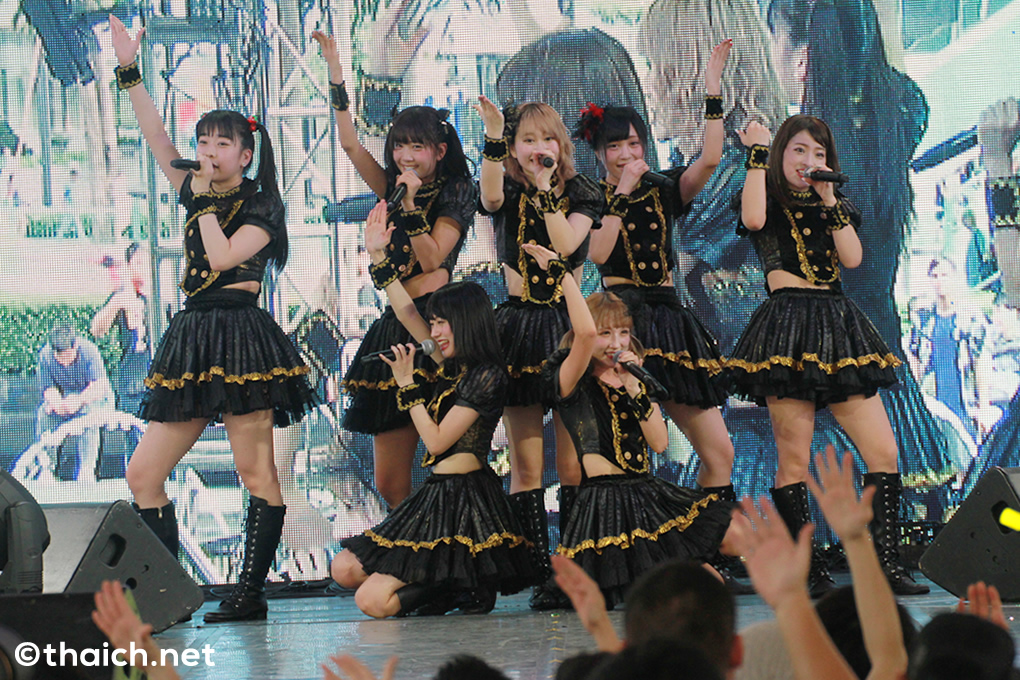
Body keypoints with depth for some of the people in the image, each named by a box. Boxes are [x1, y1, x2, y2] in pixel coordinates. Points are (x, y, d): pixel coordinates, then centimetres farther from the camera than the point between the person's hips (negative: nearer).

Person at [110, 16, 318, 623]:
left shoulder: (261, 207, -1)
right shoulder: (198, 193, 17)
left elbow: (223, 256, -16)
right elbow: (156, 137, 14)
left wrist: (205, 203, -5)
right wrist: (129, 71, 9)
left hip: (241, 334, -8)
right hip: (192, 339, 8)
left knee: (255, 469, -7)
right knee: (143, 474, 1)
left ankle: (251, 591, -6)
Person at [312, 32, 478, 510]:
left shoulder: (455, 192, 2)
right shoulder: (395, 191, 18)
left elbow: (431, 259, -9)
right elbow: (350, 145, 17)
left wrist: (412, 202, -16)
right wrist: (335, 73, 14)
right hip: (396, 329, 6)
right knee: (391, 484, 1)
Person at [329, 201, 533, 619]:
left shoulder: (487, 377, -13)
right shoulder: (454, 366, 12)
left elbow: (437, 441, -15)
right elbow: (408, 315, 18)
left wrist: (407, 384, -10)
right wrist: (379, 258, 16)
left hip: (463, 501, -10)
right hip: (437, 494, 10)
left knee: (372, 601, -17)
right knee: (344, 569, 6)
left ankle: (465, 587, -2)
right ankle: (450, 584, 4)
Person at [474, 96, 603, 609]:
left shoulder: (581, 195, 8)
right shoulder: (507, 193, 8)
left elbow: (567, 243, -11)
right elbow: (490, 196, -19)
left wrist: (545, 188, -11)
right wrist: (493, 135, -30)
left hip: (568, 324, 0)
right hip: (518, 328, 0)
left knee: (574, 461, -5)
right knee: (526, 463, -2)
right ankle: (540, 573, -1)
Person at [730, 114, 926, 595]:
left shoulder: (836, 207, 21)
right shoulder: (769, 203, 7)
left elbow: (852, 258, 4)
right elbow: (753, 218, -19)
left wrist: (830, 200, 1)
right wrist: (758, 154, -9)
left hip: (838, 325, 5)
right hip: (787, 329, -5)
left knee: (883, 452, -3)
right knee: (794, 460, -7)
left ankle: (887, 564, -2)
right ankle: (808, 571, -2)